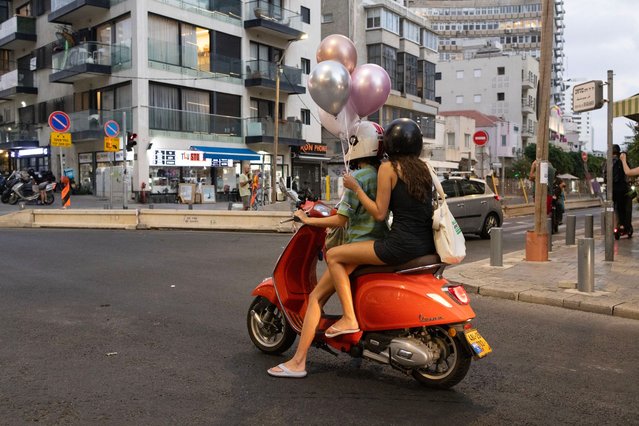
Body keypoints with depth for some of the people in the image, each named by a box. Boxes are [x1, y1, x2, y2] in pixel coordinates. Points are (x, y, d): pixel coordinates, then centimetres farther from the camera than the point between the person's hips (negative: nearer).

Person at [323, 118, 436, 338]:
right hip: (428, 244, 9)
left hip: (402, 244, -8)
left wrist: (355, 188, -3)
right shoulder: (424, 167, 14)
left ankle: (349, 318, -5)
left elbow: (379, 213, -9)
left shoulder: (388, 167, -6)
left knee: (333, 256, 2)